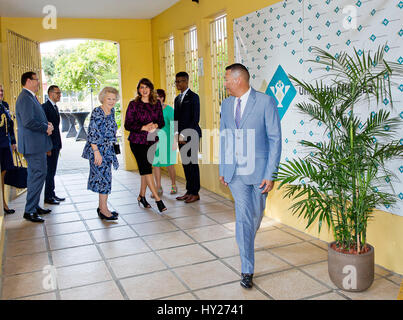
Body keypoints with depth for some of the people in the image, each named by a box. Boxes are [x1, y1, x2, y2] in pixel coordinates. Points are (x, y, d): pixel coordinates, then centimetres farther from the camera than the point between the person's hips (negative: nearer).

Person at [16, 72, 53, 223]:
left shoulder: (31, 97, 17)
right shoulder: (25, 98, -16)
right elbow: (28, 122, -25)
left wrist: (47, 124, 5)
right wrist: (46, 128, -12)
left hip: (37, 144, 11)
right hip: (33, 144, -11)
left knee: (34, 175, 16)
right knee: (39, 174, -9)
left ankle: (34, 206, 27)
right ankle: (29, 211, -2)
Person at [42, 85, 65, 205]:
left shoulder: (55, 107, 16)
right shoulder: (45, 107, -13)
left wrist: (58, 145, 16)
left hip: (55, 144, 9)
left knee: (52, 171, 14)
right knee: (49, 171, -3)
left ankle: (52, 194, 22)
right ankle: (48, 197, 4)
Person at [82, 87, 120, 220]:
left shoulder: (111, 111, 10)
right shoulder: (97, 112, -14)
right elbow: (92, 134, -18)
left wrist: (112, 149, 20)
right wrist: (96, 152, -21)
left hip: (108, 150, 8)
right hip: (97, 149, -8)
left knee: (103, 177, 11)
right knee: (104, 177, -7)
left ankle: (101, 207, 20)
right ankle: (104, 210, 0)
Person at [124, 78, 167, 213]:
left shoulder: (156, 104, 8)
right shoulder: (133, 104, -4)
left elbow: (162, 122, 10)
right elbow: (128, 125, -6)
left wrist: (156, 125, -13)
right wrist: (143, 127, -20)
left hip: (151, 140, 4)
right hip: (137, 141, -4)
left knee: (145, 169, 10)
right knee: (146, 169, -9)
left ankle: (142, 196, 25)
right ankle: (158, 199, -7)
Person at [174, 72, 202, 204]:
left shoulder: (193, 97, -5)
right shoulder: (177, 98, 18)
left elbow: (195, 118, -12)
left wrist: (186, 135, -15)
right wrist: (177, 133, 3)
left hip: (191, 136, -7)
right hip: (181, 136, 7)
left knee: (192, 163, -3)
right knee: (185, 164, 9)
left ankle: (195, 193, 4)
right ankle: (189, 191, 17)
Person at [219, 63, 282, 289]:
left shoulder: (266, 102, -8)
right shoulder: (226, 104, 7)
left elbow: (275, 140, -9)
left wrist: (270, 175, -14)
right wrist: (223, 169, 10)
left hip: (259, 171, -2)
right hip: (236, 172, 3)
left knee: (255, 216, 13)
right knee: (243, 218, 0)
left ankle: (247, 241, 47)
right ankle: (247, 270, 9)